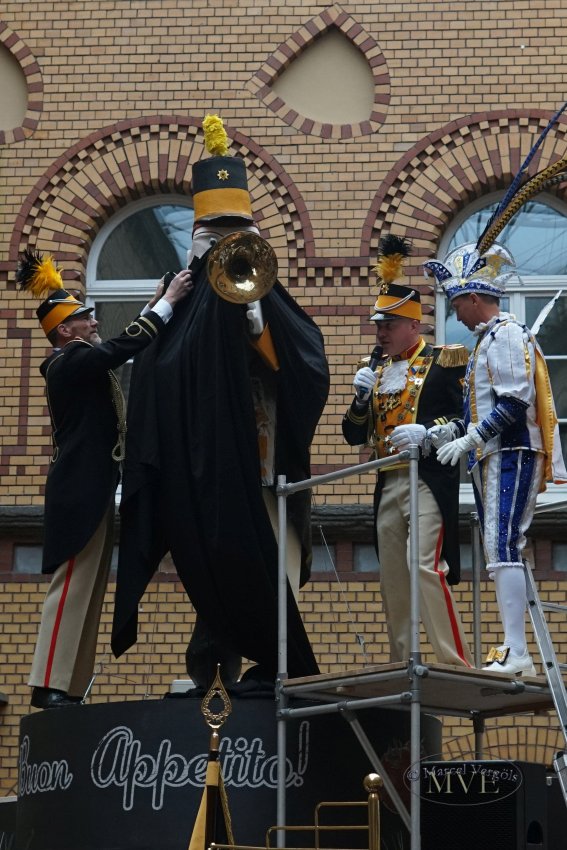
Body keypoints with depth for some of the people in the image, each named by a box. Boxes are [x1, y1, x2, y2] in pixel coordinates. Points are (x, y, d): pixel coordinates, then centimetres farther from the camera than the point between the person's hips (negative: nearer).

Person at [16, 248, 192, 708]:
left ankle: (72, 687, 9)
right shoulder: (69, 363, -12)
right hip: (82, 490, -10)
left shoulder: (78, 363, 18)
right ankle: (50, 684, -10)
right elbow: (123, 348, -22)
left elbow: (119, 347, 26)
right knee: (72, 585, -11)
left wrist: (155, 304, 16)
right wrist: (168, 301, -17)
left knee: (89, 590, 8)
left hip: (92, 489, 10)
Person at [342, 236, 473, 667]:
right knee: (393, 578, 6)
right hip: (388, 484, 7)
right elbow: (354, 435, 17)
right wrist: (362, 397, 0)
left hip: (429, 481, -7)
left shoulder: (445, 361, -1)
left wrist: (427, 431, -24)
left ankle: (457, 665, -14)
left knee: (426, 567, -18)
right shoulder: (378, 371, 19)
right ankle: (403, 668, 11)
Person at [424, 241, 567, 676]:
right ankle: (512, 651, 12)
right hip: (493, 459, 10)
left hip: (511, 456, -10)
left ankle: (517, 655, -21)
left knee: (502, 549, -17)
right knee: (502, 552, 9)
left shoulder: (507, 334, -10)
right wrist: (453, 430, 12)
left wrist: (469, 441, -19)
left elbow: (515, 404, -19)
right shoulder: (486, 339, 21)